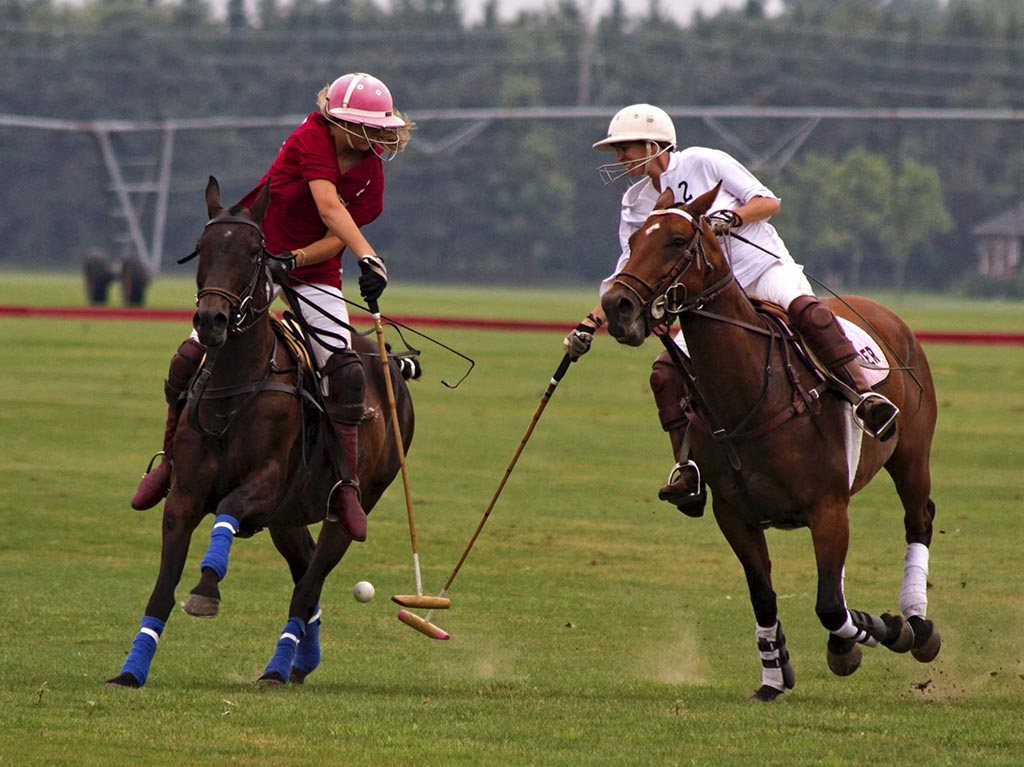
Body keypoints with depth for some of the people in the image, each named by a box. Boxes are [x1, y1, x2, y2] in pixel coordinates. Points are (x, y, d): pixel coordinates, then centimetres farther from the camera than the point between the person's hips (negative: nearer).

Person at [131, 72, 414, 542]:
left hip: (315, 273, 3)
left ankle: (346, 487, -13)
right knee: (192, 357, -11)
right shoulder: (312, 139, -17)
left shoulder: (371, 172, -4)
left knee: (345, 372, -19)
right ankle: (172, 459, 12)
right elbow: (330, 209, -30)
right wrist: (368, 258, -42)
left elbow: (335, 240, -9)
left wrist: (293, 259, -28)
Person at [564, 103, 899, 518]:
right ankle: (690, 467, -11)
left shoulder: (703, 163, -2)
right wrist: (590, 323, 2)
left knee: (805, 310, -37)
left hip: (765, 268, -5)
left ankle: (863, 396, -43)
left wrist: (731, 217, -22)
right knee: (666, 372, -15)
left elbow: (768, 202, -3)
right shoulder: (636, 206, 12)